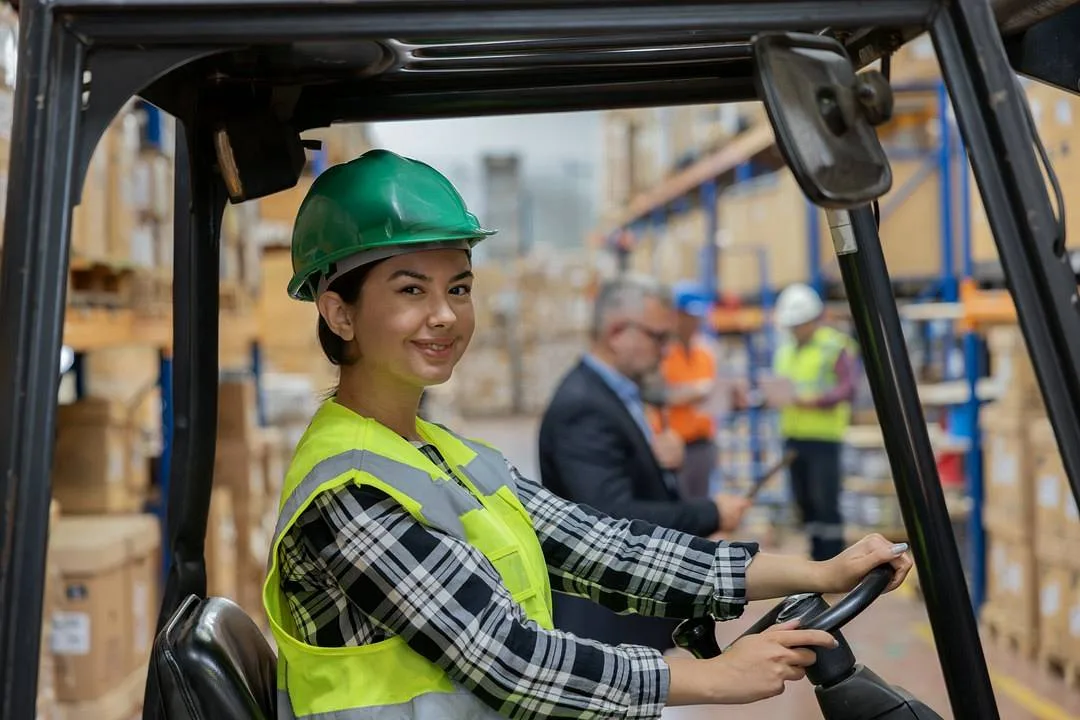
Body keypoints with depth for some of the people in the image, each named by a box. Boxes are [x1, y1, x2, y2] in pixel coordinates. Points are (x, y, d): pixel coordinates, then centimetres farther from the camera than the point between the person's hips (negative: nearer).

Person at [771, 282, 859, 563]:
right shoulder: (785, 350, 15)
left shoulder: (836, 347, -8)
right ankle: (818, 557, 20)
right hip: (793, 435, 7)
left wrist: (814, 400, -24)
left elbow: (848, 389, -14)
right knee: (804, 500, 10)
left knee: (825, 501, -7)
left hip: (824, 437, -7)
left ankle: (833, 560, 0)